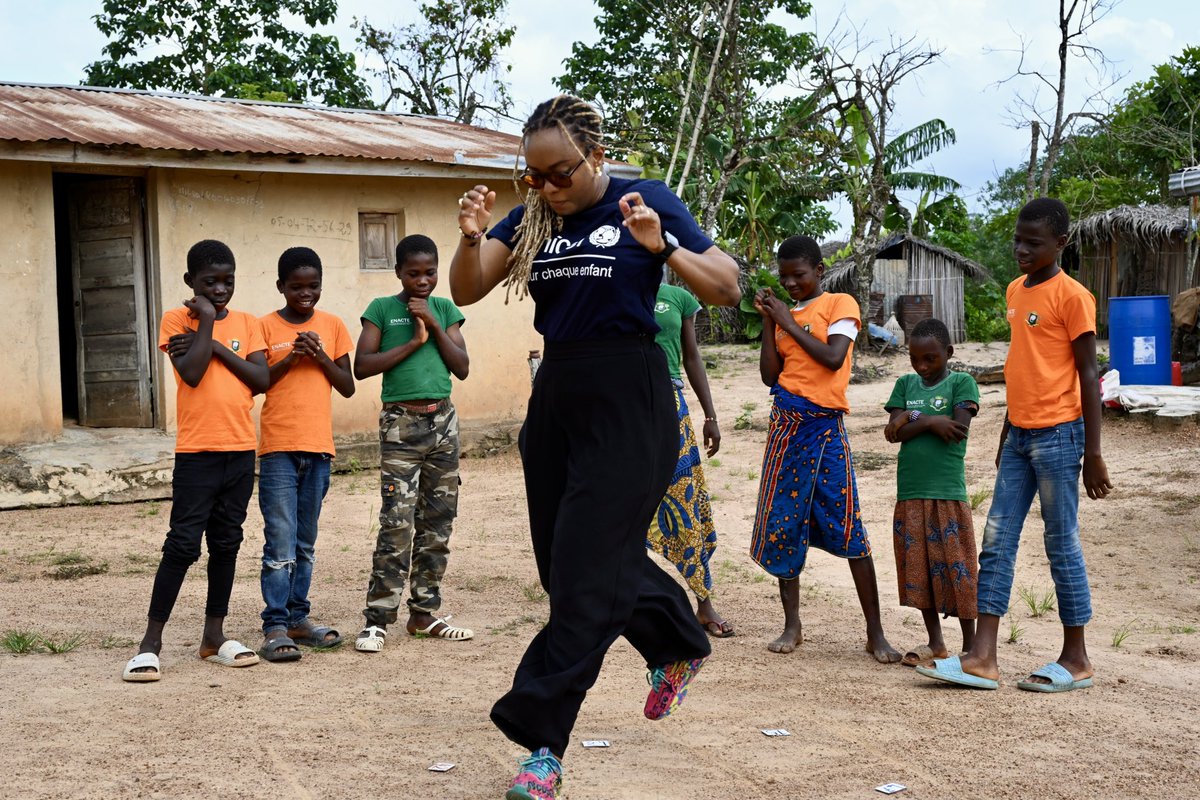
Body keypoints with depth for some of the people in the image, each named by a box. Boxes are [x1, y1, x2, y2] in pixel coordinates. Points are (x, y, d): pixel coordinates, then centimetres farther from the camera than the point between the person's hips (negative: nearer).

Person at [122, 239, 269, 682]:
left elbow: (262, 380, -3)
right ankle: (151, 641, -1)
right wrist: (207, 320, -11)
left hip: (240, 450, 4)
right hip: (196, 451, -4)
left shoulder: (246, 324, 9)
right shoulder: (177, 320, -1)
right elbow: (192, 373, -16)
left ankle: (214, 635, 18)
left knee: (226, 543, 9)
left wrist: (217, 346, -9)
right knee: (183, 544, -7)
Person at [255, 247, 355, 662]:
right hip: (278, 448, -3)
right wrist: (290, 359, -13)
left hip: (318, 446, 3)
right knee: (280, 544, -7)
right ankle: (275, 628, -6)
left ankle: (298, 618, 20)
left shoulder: (332, 326, 8)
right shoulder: (266, 326, 1)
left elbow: (348, 387, 7)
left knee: (305, 543, 12)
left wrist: (321, 357, -8)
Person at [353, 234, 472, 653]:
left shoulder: (445, 309, 11)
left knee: (437, 521, 7)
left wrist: (435, 326, -6)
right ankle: (377, 619, -6)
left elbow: (462, 368, 4)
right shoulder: (382, 309, 2)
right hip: (401, 423, -4)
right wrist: (412, 342, -10)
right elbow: (361, 366, -7)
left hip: (443, 421, 4)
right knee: (397, 522, -11)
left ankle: (425, 613, 16)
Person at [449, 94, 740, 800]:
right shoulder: (532, 217, 8)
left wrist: (663, 247, -24)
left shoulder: (646, 202, -5)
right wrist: (472, 238, -17)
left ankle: (541, 742, -2)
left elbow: (728, 289, -8)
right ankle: (677, 645, 41)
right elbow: (467, 291, 2)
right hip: (557, 397, 7)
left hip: (628, 403, -6)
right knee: (588, 558, 16)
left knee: (586, 571, -7)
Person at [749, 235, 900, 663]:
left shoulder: (840, 304, 1)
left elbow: (833, 358, -15)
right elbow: (770, 375, 7)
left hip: (825, 427, -5)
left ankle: (875, 633, -1)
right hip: (785, 424, 5)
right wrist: (768, 322, 2)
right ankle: (792, 626, 15)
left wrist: (790, 323, -8)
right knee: (782, 524, 4)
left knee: (847, 528, -7)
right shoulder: (784, 313, 14)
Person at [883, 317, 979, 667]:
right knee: (918, 568, 9)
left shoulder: (962, 383, 0)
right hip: (910, 493, 5)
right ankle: (935, 644, 20)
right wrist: (931, 422, -11)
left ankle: (970, 646, 8)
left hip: (948, 492, -5)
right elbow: (893, 433, 2)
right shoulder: (906, 384, 12)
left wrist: (914, 419, -6)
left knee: (955, 568, -2)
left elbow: (959, 429, -13)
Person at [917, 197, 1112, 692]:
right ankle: (982, 659, 4)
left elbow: (1088, 376, -10)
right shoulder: (1015, 291, 13)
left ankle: (1076, 659, 12)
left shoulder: (1071, 296, -10)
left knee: (1062, 545, 0)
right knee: (996, 543, 3)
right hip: (1019, 435, 8)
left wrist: (1093, 455, -12)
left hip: (1058, 434, -8)